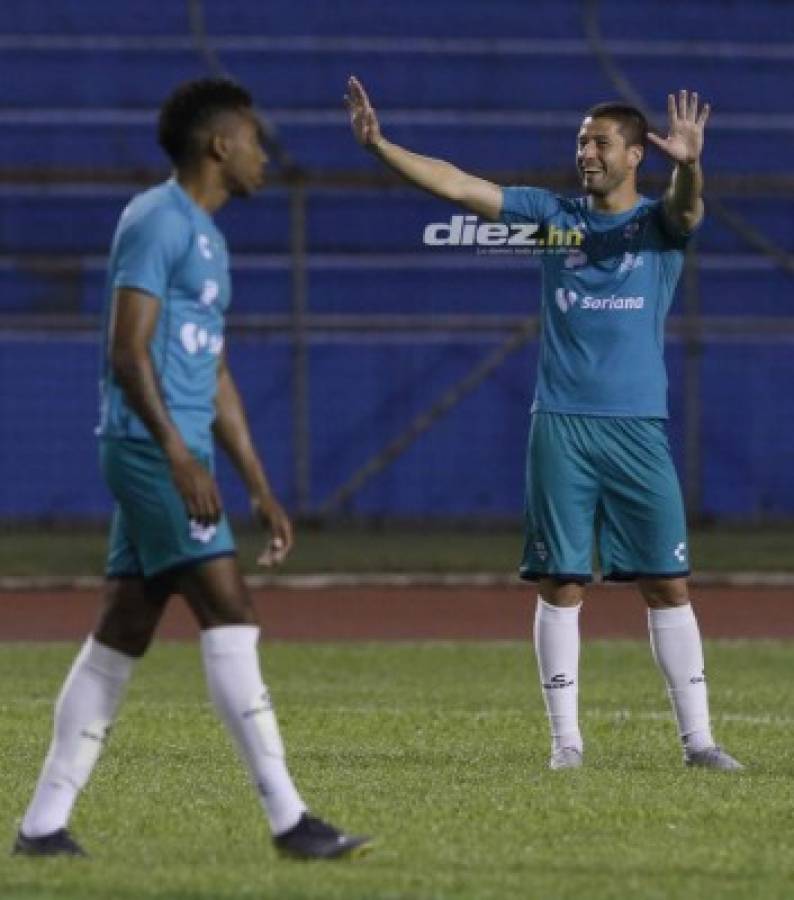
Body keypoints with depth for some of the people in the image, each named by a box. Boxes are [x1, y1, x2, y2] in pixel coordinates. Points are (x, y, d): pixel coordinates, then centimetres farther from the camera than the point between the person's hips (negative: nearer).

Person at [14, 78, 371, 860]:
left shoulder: (204, 236, 21)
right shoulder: (155, 222, -10)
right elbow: (129, 350, -18)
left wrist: (260, 488, 22)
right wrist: (181, 458, -25)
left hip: (169, 458, 10)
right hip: (152, 446, -10)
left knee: (120, 637, 8)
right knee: (229, 616, -13)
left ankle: (43, 824, 10)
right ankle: (287, 818, -15)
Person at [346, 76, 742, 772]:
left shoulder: (659, 223, 3)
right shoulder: (553, 215, 9)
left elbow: (688, 207, -21)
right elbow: (455, 184, 4)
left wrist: (688, 164, -45)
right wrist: (378, 144, -6)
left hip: (639, 428, -1)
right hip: (560, 427, 1)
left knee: (668, 584, -2)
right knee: (561, 585, 0)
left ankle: (698, 738, 3)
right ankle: (566, 738, 7)